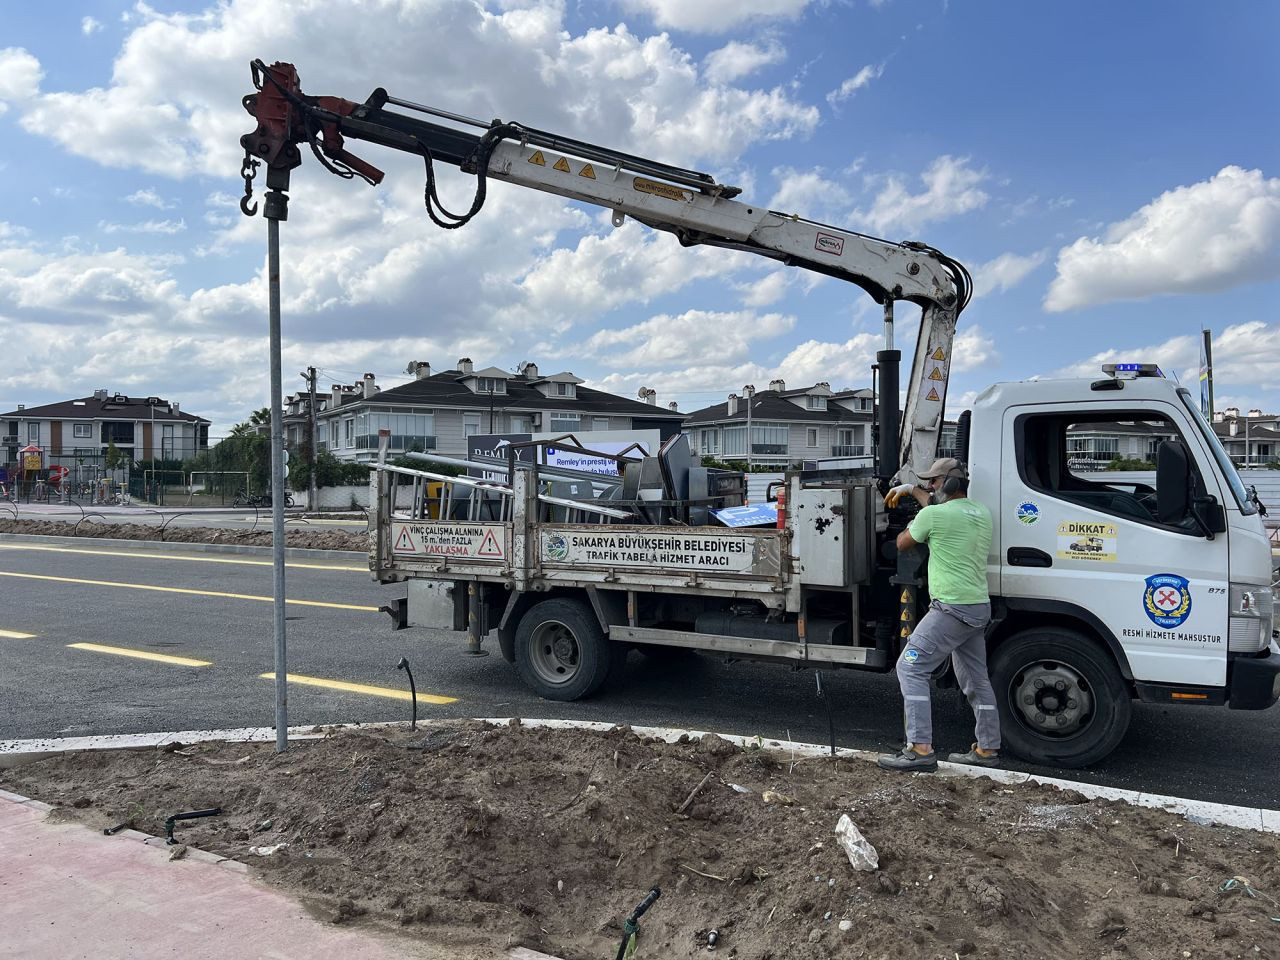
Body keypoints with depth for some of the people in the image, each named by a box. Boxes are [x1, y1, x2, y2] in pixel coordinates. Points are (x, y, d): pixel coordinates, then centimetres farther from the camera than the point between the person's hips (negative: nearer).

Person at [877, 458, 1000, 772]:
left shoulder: (933, 515, -13)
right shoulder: (982, 514, 12)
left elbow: (903, 544, 3)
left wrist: (911, 527, 23)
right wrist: (911, 489, 36)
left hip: (951, 609, -9)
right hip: (980, 608, 9)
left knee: (910, 668, -6)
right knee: (976, 679, 18)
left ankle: (921, 749, -12)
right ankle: (987, 749, 26)